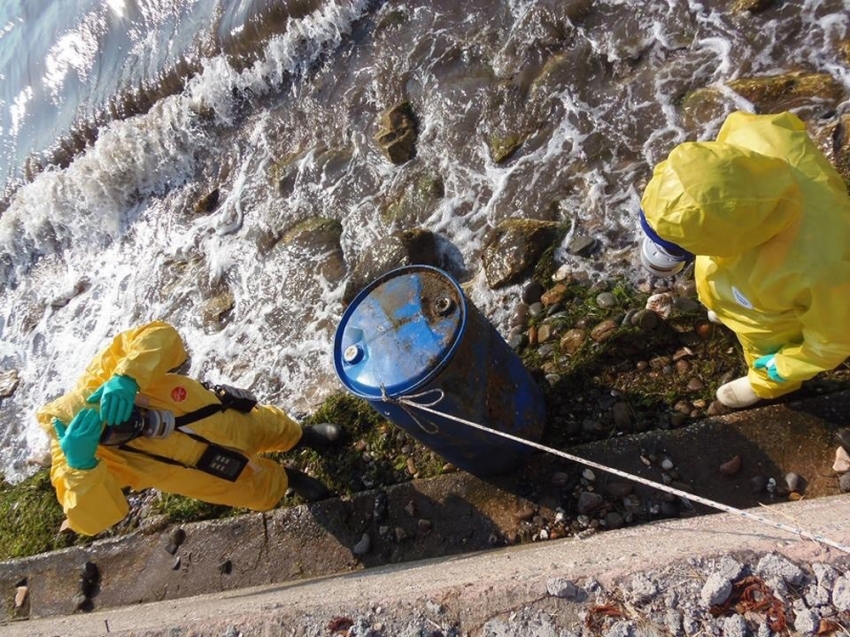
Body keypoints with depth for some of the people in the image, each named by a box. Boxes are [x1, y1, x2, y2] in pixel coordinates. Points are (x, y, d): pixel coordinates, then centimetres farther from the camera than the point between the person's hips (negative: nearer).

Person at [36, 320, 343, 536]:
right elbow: (92, 520, -39)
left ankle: (303, 435, 62)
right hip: (201, 466, 0)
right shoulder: (69, 460, -31)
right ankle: (287, 479, 55)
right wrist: (80, 464, -55)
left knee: (271, 427, 26)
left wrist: (127, 378, -55)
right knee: (264, 489, 18)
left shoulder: (103, 376, -32)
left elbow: (161, 335, -40)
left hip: (221, 418, 1)